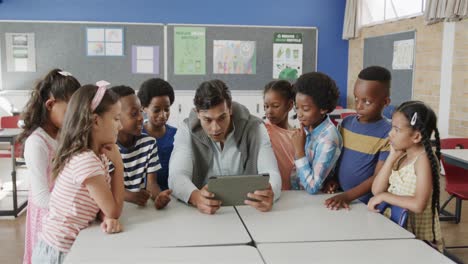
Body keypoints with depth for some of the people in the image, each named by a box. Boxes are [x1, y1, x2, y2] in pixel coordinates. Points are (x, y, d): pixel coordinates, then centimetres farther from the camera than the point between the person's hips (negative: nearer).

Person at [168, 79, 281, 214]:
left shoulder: (254, 127, -6)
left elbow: (271, 173, -14)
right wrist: (195, 197, -40)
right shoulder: (187, 130, -6)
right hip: (203, 213, 0)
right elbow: (177, 176, -18)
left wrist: (269, 193, -38)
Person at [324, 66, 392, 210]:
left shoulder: (388, 134, -10)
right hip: (338, 197, 4)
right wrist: (331, 178, 1)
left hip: (366, 204, -4)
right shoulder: (346, 123, 6)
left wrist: (347, 196, -19)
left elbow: (378, 178, -12)